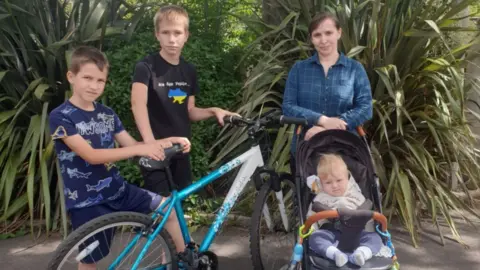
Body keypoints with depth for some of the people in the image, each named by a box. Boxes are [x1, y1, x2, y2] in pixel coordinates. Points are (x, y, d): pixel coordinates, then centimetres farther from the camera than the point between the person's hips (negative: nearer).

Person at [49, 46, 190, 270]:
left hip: (118, 190, 6)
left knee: (170, 208, 0)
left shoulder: (107, 114, 6)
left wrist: (169, 140, -12)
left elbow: (131, 145, 3)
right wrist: (141, 149, -33)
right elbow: (91, 156, -26)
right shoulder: (60, 117, -15)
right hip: (86, 202, -5)